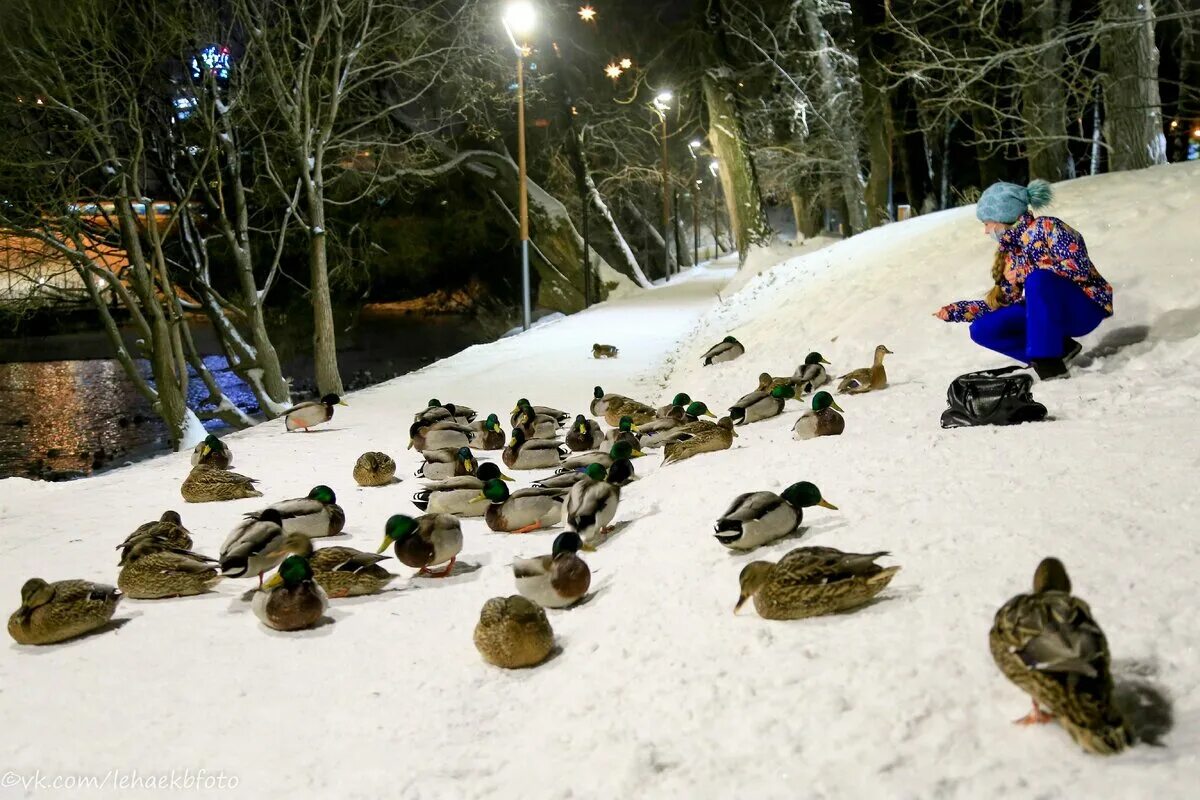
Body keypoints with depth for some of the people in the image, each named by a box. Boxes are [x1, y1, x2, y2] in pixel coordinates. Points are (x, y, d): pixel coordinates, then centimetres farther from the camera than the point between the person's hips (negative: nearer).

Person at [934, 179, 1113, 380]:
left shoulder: (1046, 227, -17)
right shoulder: (1010, 251, 3)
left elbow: (1079, 268, -27)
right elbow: (1003, 302, 5)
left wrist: (1024, 271, -21)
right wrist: (954, 311, 0)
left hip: (1085, 306, -7)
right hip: (1049, 313, 7)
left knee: (1037, 279, -35)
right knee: (982, 330, -7)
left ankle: (1050, 362, -27)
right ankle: (1059, 349, -2)